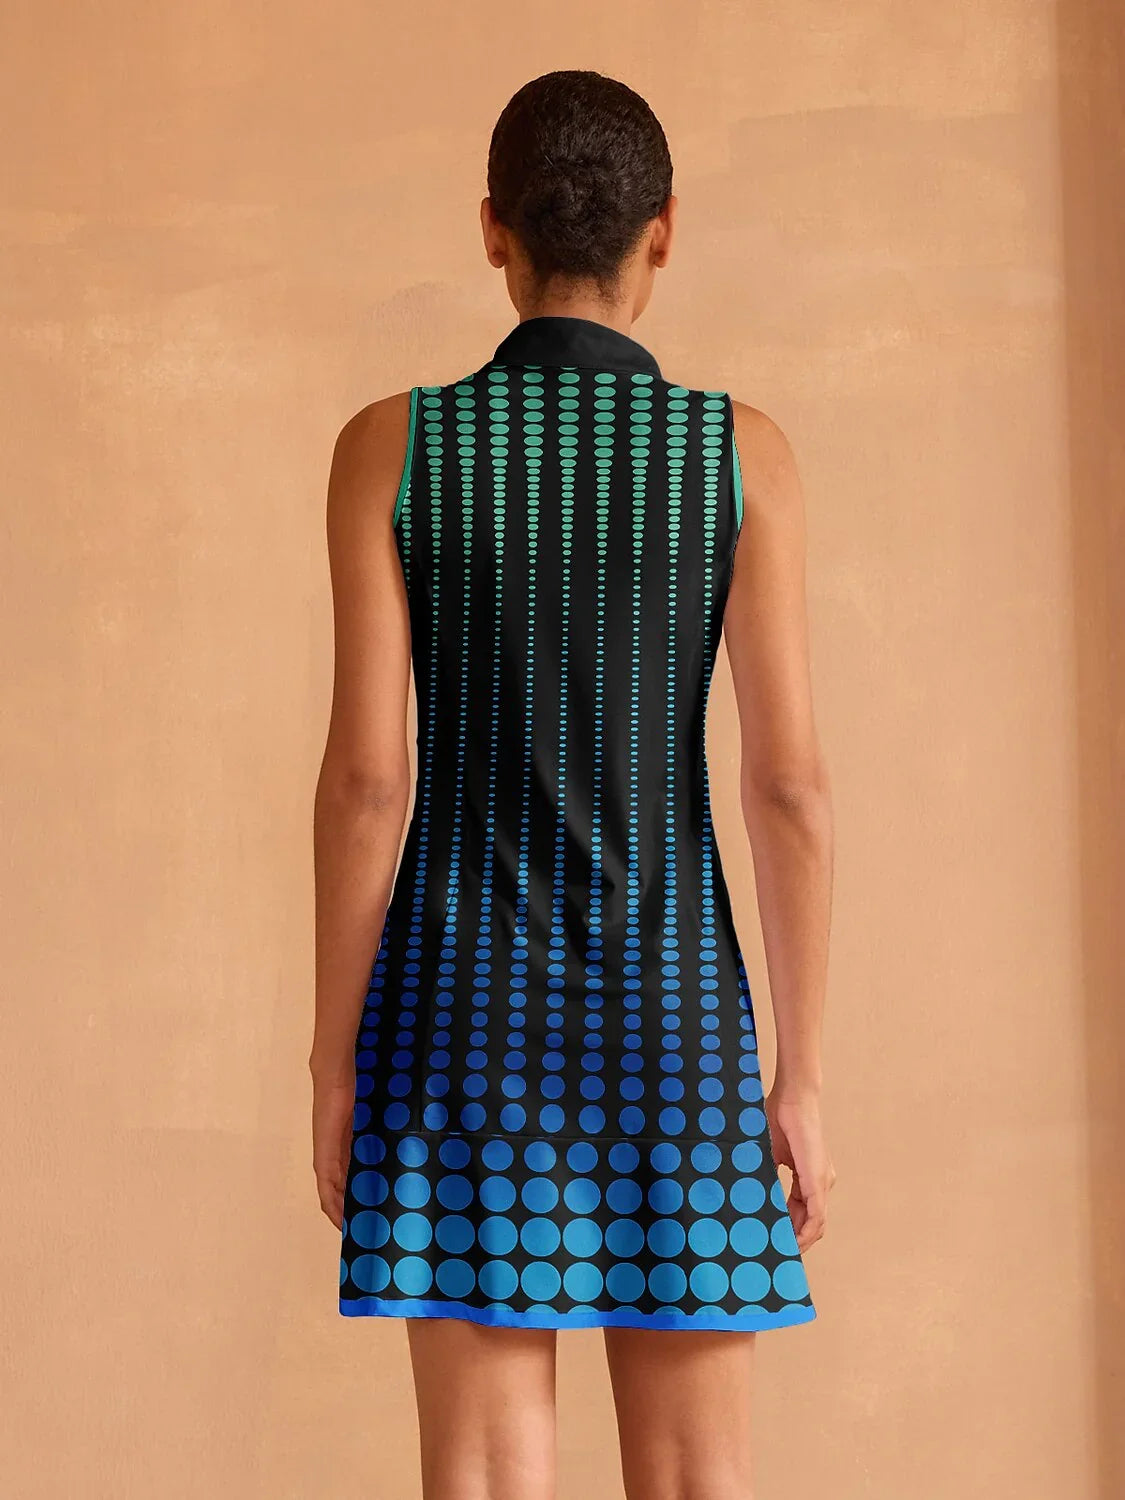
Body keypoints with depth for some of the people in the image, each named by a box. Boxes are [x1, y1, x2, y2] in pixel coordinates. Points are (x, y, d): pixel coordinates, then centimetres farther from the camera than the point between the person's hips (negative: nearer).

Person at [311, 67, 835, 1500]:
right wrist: (801, 1082, 1)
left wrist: (333, 1065, 0)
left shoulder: (388, 447, -3)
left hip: (463, 1012, 0)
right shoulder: (745, 453, -3)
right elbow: (791, 784, -6)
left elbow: (365, 770, -7)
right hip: (668, 1015, 0)